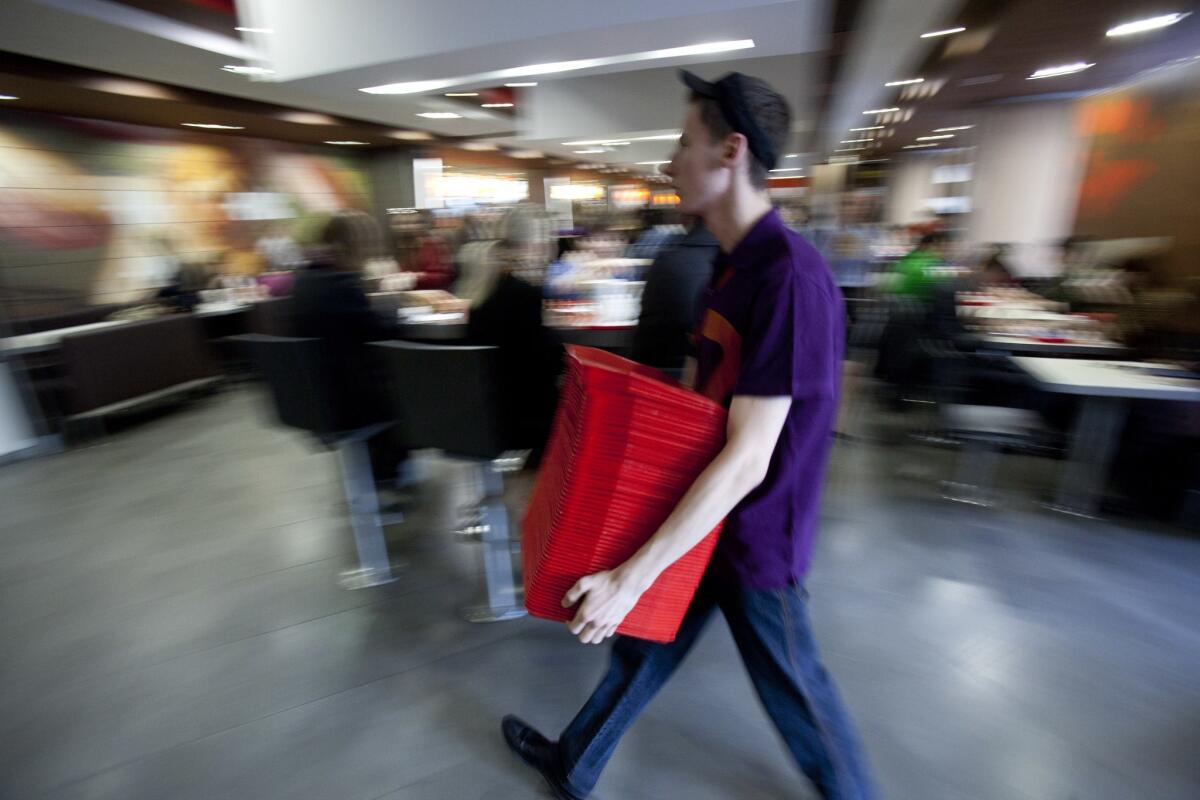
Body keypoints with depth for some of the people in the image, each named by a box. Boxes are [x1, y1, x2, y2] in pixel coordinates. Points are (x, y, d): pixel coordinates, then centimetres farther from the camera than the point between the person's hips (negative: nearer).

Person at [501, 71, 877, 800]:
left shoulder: (789, 276, -27)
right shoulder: (736, 263, 3)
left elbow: (746, 461, -30)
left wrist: (631, 577, -28)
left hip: (754, 530, -8)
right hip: (705, 509, 8)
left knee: (792, 689, 18)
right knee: (644, 642, 22)